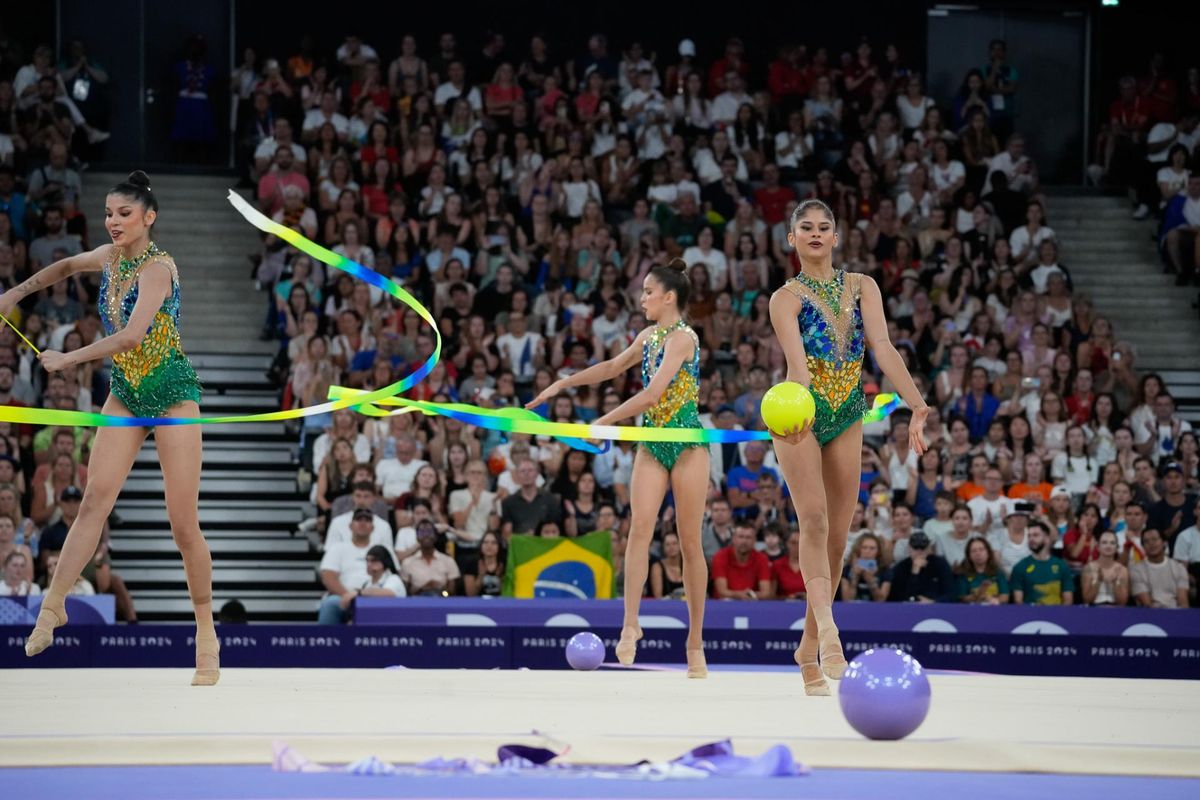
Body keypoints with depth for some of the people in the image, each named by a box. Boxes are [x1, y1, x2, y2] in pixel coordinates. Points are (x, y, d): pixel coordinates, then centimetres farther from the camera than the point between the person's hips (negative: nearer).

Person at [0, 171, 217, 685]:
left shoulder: (158, 267, -19)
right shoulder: (109, 257, 4)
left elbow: (132, 335, -30)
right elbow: (67, 267, 28)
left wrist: (68, 359, -25)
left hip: (172, 392, -6)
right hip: (125, 392, 6)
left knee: (183, 521, -6)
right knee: (95, 497, -8)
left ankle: (206, 632, 3)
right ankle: (54, 604, -9)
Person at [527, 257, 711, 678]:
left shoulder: (683, 337, -13)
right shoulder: (648, 336, 11)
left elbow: (652, 392, -22)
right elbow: (613, 366, 28)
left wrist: (604, 422, -21)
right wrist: (562, 384, 27)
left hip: (687, 444, -6)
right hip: (652, 443, 6)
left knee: (689, 541, -2)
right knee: (639, 527, -12)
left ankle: (695, 640, 5)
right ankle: (630, 623, -18)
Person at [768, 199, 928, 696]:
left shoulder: (862, 288, 9)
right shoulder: (787, 298, -2)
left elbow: (883, 348, -4)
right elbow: (797, 359, -18)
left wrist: (916, 405, -19)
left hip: (847, 416, 4)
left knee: (837, 534, 4)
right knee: (814, 519, -20)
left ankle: (809, 645, 13)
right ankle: (828, 632, -33)